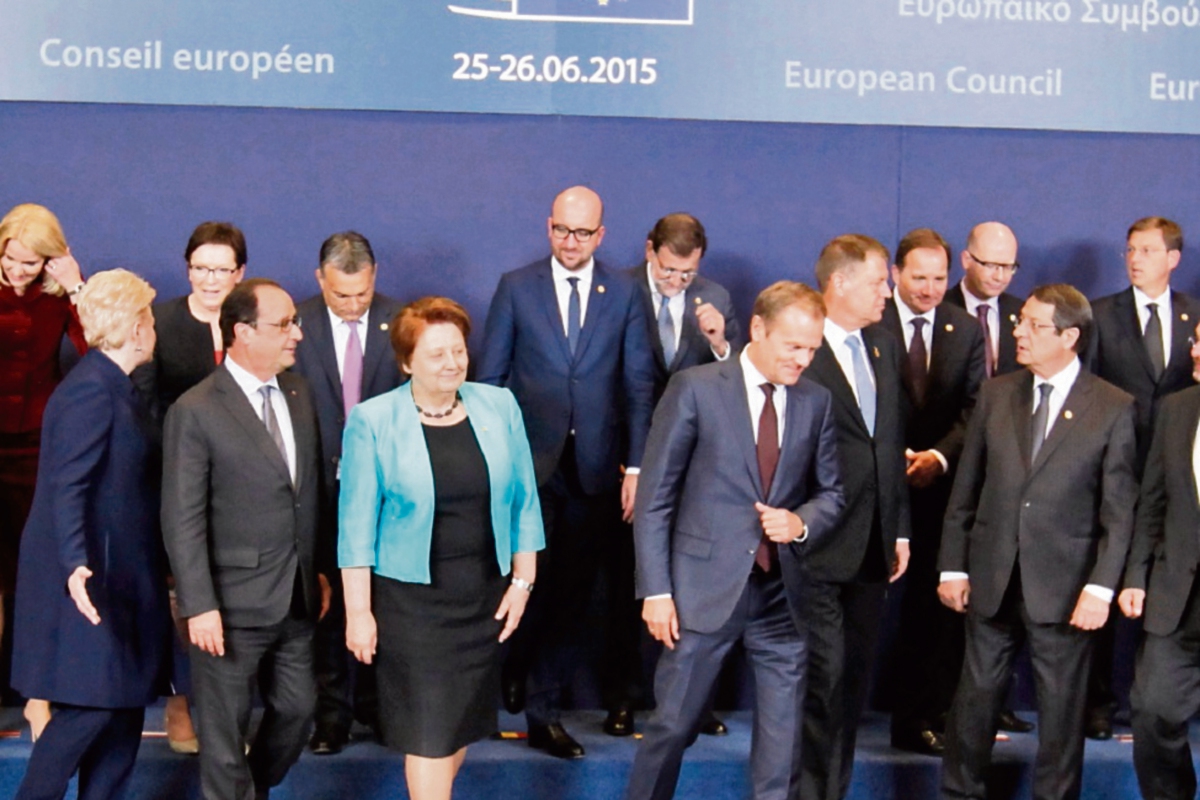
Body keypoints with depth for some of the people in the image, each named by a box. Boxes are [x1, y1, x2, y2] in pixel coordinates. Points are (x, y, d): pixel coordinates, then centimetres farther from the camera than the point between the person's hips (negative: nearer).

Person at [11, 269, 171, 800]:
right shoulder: (91, 389, -17)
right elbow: (67, 488, -24)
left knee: (123, 705, 11)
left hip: (121, 576, 10)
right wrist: (77, 565, -35)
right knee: (91, 706, -6)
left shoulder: (113, 387, 12)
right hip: (93, 577, -10)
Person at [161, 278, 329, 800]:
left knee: (297, 709, 17)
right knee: (225, 730, 6)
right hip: (234, 603, -6)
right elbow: (182, 520, -14)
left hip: (297, 598, 6)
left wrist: (320, 569, 13)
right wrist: (199, 606, -17)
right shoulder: (195, 412, -13)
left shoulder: (298, 393, 7)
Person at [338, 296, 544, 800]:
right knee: (428, 727, -3)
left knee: (463, 720, 13)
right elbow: (358, 522, -7)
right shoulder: (373, 422, -7)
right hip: (411, 597, -4)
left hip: (485, 593, 4)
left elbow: (524, 502, 6)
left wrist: (522, 581, 2)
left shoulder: (499, 407, 2)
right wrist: (359, 610, -9)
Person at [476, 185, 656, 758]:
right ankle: (515, 666, 28)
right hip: (531, 464, -1)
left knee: (572, 594, 6)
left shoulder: (622, 294, 5)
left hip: (594, 468, 1)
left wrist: (636, 467, -2)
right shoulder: (516, 287, 3)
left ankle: (544, 712, 16)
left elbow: (639, 385, 4)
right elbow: (489, 378, 4)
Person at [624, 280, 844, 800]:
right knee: (673, 727, 5)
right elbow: (654, 497, -5)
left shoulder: (816, 402, 5)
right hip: (705, 588, -3)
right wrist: (656, 590, -9)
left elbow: (831, 492, 14)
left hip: (781, 592, 4)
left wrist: (802, 523, -9)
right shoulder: (695, 389, -6)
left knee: (781, 739, 7)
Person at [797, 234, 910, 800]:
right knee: (822, 675, -6)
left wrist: (899, 528, 14)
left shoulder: (884, 348, 13)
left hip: (872, 544, 8)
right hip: (817, 546, -8)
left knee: (855, 678, 12)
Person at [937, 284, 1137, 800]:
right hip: (992, 581, 3)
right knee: (976, 699, 10)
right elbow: (965, 490, 8)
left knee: (1061, 710, 7)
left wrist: (1101, 587, -13)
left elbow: (1119, 511, -5)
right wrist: (953, 566, 4)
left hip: (1064, 589, -3)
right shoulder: (996, 394, 6)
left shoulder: (1113, 408, -4)